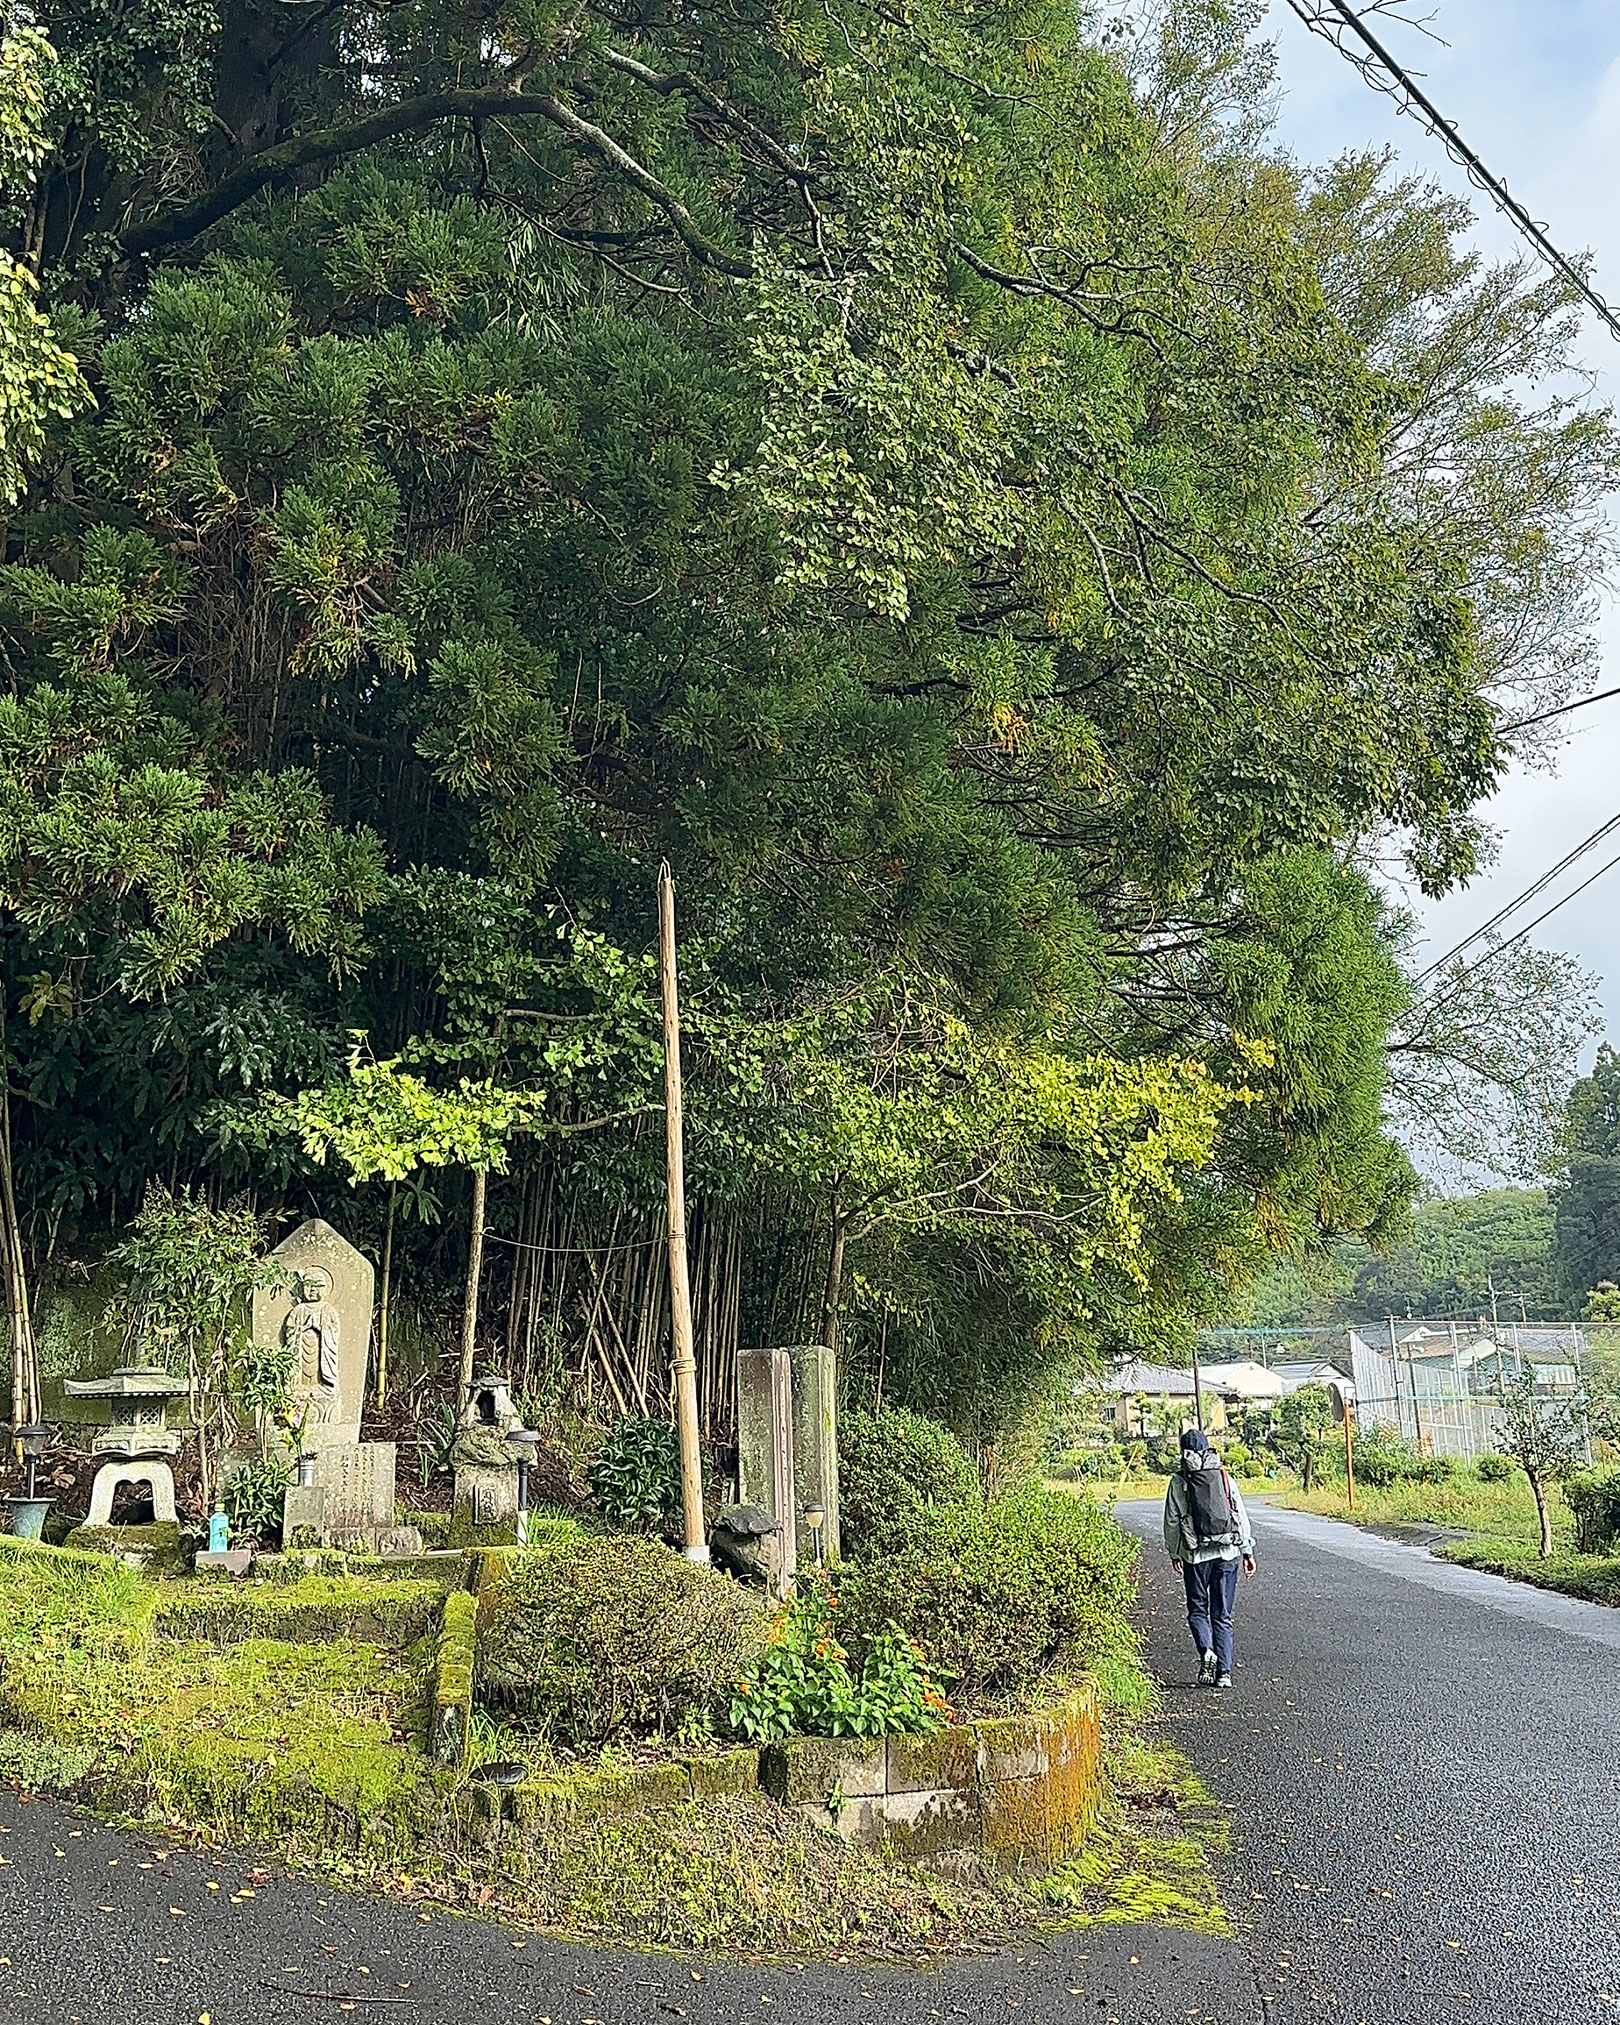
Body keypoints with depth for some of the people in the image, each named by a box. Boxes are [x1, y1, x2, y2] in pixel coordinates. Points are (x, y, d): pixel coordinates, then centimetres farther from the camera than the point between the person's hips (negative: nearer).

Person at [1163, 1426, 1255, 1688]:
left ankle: (1206, 1651, -12)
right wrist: (1247, 1551, 10)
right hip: (1227, 1554, 2)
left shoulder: (1178, 1482, -3)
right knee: (1222, 1615, 10)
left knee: (1197, 1610, 13)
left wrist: (1173, 1553, 12)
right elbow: (1241, 1517, 3)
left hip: (1195, 1556, -2)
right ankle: (1223, 1672, 5)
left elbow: (1172, 1522, 0)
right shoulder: (1225, 1478, 3)